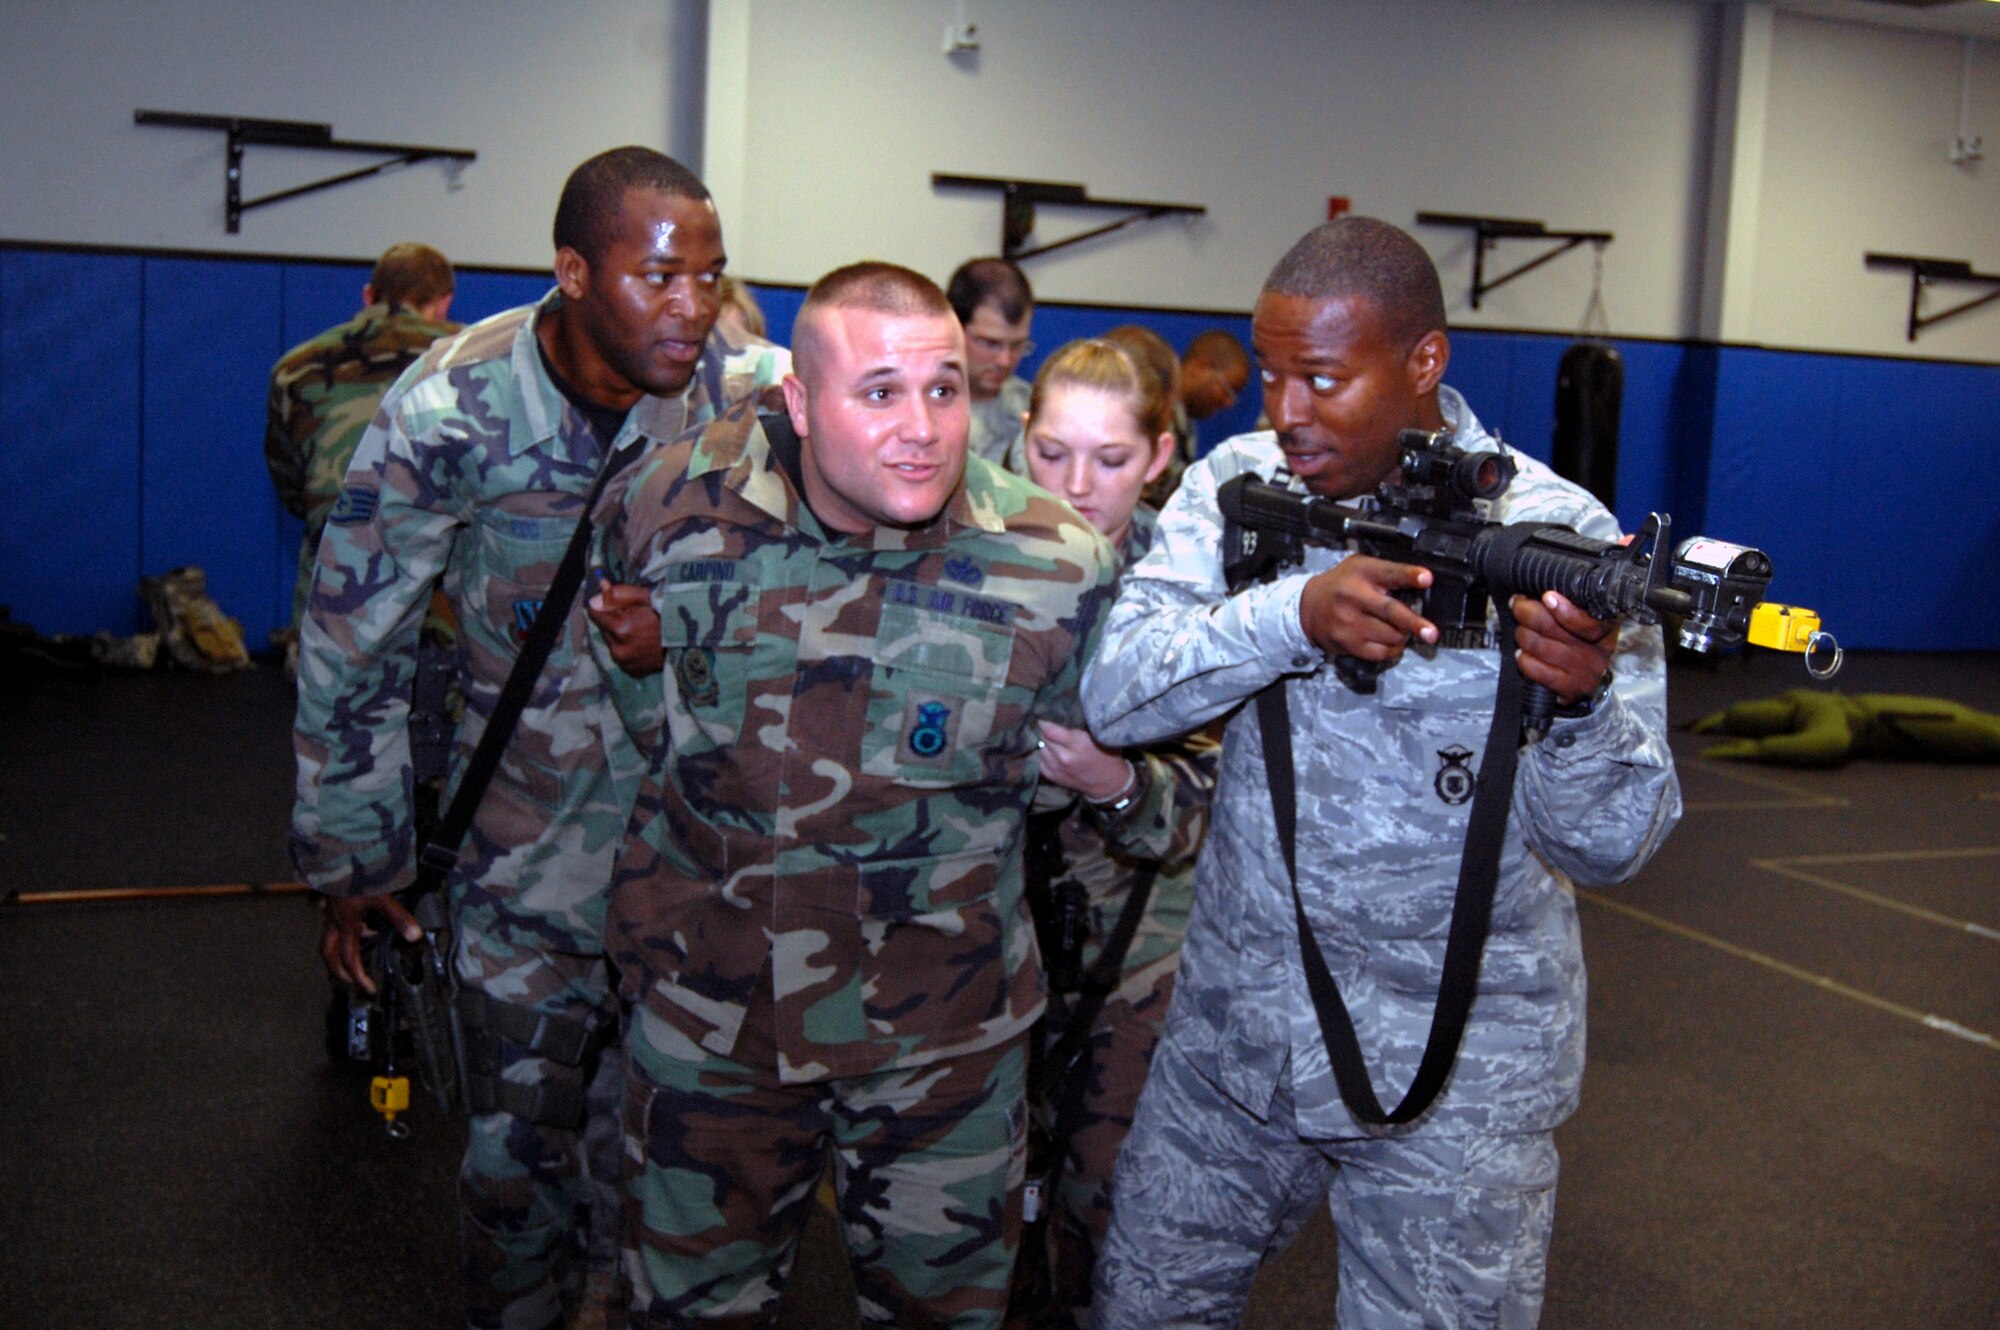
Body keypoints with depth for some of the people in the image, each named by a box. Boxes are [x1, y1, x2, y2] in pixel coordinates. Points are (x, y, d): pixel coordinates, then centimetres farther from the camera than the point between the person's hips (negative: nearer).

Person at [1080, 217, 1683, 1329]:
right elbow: (1113, 696, -16)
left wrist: (1582, 701, -36)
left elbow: (1609, 846, -15)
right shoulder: (1236, 485, -3)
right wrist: (1298, 613, -31)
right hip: (1232, 1028, 4)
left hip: (1456, 1075, -3)